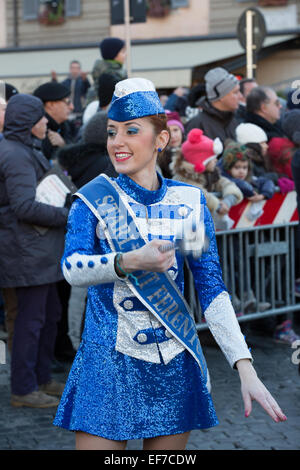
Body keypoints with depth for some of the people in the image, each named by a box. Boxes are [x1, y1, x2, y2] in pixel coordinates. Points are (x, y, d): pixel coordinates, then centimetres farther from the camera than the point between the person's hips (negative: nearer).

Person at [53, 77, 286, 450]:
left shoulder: (189, 201, 4)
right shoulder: (94, 199, -1)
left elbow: (212, 289, 0)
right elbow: (72, 268, -17)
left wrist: (245, 367, -11)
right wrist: (129, 262, -37)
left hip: (174, 370, 2)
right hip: (107, 368, -2)